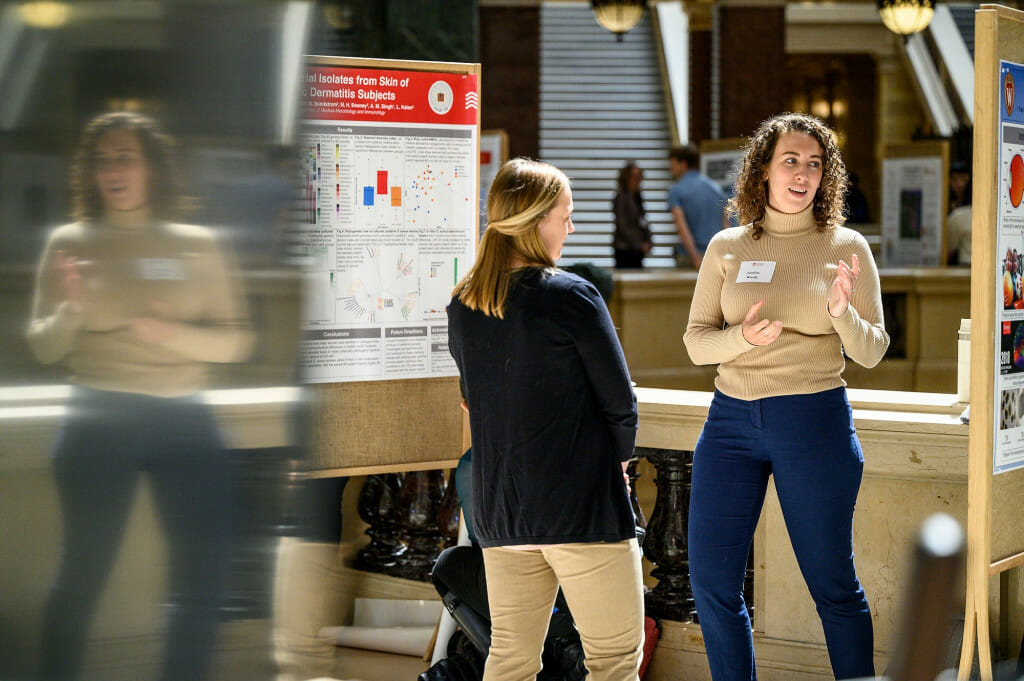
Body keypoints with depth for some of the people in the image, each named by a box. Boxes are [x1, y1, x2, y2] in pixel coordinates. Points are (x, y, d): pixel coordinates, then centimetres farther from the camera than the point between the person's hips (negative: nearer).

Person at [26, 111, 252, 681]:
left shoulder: (199, 245, 8)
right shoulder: (71, 243, 5)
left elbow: (237, 340, 5)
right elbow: (45, 349, 6)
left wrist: (174, 333, -13)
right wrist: (73, 306, -14)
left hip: (185, 420, 2)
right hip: (101, 420, -2)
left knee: (206, 575, 0)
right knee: (83, 575, 1)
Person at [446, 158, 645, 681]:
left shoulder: (461, 308, 6)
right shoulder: (571, 296, -12)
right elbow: (620, 403, -8)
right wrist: (615, 458, 10)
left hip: (498, 512, 6)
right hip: (582, 508, -6)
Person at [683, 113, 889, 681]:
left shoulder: (846, 247, 0)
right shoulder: (727, 247, 6)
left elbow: (870, 352, 1)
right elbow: (695, 342, 5)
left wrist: (841, 312, -20)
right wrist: (743, 337, -16)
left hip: (815, 421, -2)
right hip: (731, 420, 3)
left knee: (832, 582, 5)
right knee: (711, 581, 4)